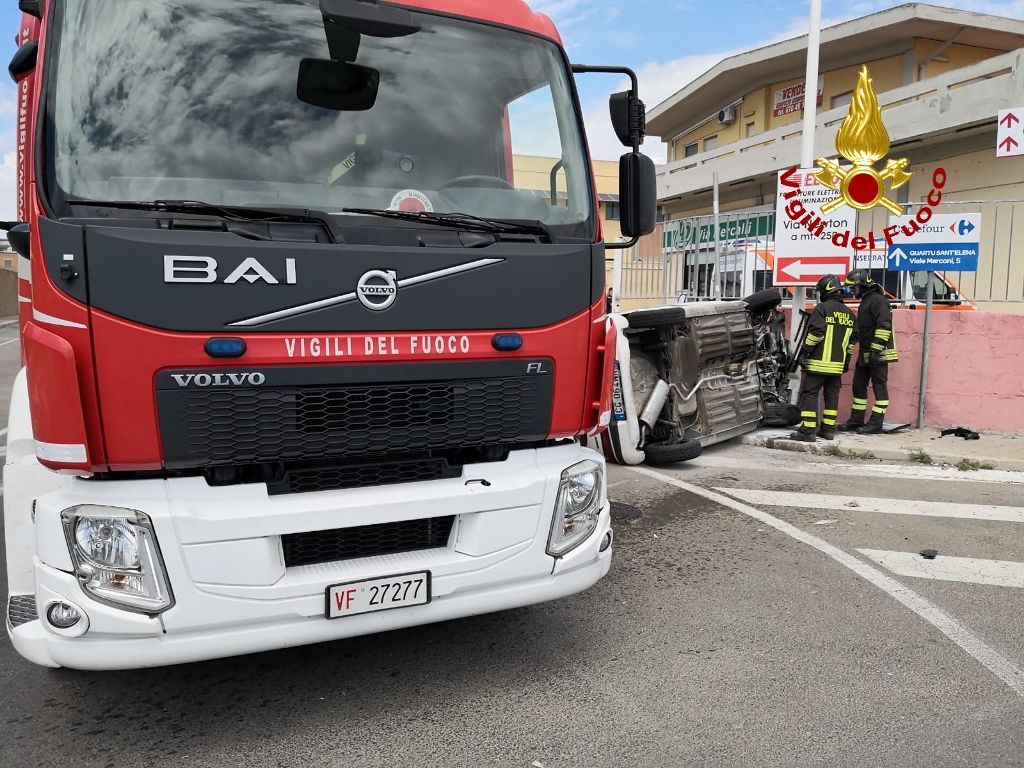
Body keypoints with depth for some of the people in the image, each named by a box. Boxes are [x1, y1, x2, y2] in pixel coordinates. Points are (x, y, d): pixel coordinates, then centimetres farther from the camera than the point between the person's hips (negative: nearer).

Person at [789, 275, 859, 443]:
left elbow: (815, 332, -17)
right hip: (837, 364, 7)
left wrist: (805, 351, -10)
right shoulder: (849, 314, 15)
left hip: (819, 362, -7)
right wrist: (847, 360, 24)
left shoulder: (822, 308, -8)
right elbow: (853, 339, 18)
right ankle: (828, 429, 17)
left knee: (809, 394, -5)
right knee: (832, 395, 13)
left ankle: (808, 430, -10)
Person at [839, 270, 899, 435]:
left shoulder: (877, 300, -12)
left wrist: (876, 349, -25)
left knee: (879, 386, -5)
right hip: (866, 353, 10)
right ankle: (856, 420, 17)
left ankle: (876, 423, -3)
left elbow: (884, 326, -22)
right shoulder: (865, 301, 21)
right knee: (859, 385, 11)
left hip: (878, 353, -10)